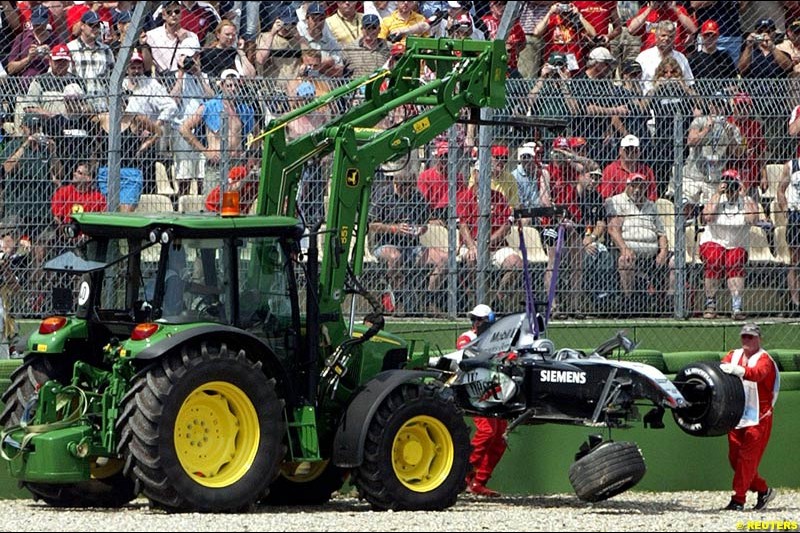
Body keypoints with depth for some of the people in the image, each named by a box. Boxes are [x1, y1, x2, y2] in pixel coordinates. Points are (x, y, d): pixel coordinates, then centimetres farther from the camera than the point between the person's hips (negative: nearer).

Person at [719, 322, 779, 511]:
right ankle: (763, 490, 19)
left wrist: (738, 370, -45)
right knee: (734, 457, 6)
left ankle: (738, 499, -8)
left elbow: (758, 373, -27)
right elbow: (723, 366, -4)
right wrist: (722, 368, -29)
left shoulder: (764, 359, -5)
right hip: (735, 416, 6)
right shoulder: (734, 355, 13)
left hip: (758, 418, -6)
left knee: (748, 458, -9)